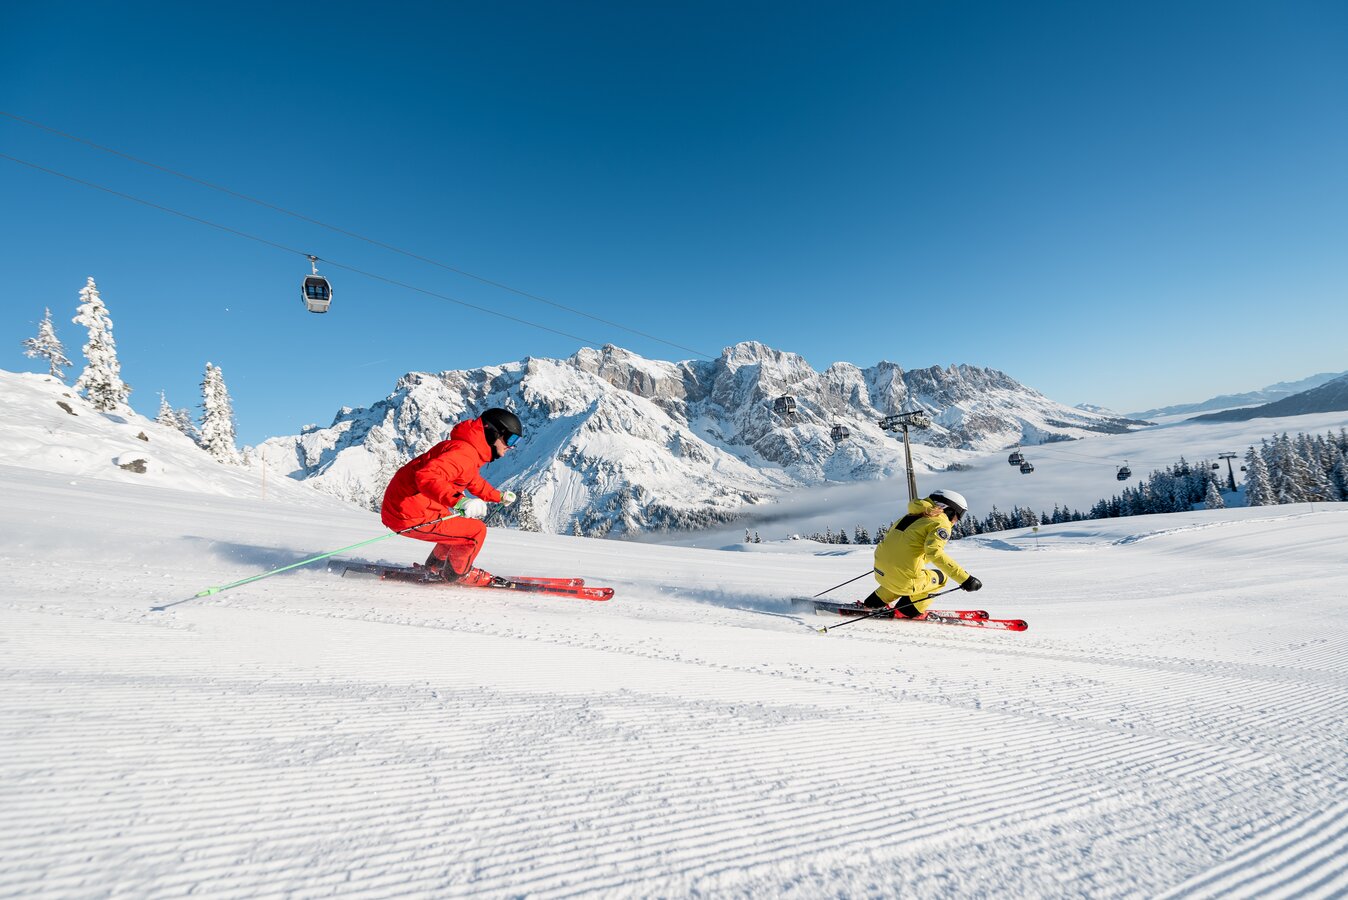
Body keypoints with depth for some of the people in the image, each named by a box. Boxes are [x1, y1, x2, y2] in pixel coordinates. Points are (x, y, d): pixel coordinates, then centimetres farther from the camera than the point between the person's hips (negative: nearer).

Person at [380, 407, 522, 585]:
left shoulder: (471, 450, 12)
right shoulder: (465, 452, -22)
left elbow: (473, 481, 33)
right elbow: (427, 476, -36)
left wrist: (499, 496, 43)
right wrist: (459, 501, -45)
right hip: (411, 517, -11)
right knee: (476, 531, -6)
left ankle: (437, 564, 41)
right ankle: (457, 572, 19)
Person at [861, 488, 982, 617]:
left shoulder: (915, 515, 17)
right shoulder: (941, 523, -5)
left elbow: (890, 533, 23)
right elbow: (935, 552, -23)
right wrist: (964, 579, -24)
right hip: (904, 580, -7)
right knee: (940, 577, 21)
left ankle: (873, 603, 34)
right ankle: (908, 611, 16)